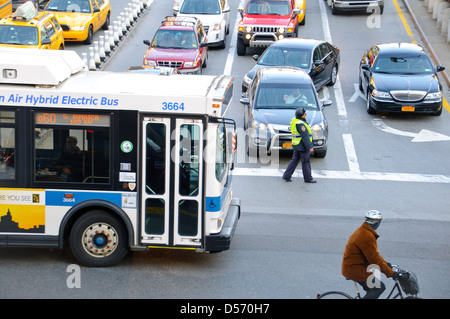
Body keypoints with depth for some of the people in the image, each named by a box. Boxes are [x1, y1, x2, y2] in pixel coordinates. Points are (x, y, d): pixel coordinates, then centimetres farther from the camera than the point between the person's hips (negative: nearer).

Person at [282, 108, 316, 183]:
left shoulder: (294, 120, 9)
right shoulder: (300, 124, -21)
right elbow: (305, 136, -24)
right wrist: (310, 147, -22)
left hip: (297, 145, 10)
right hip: (302, 146, -10)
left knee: (294, 160, 12)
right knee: (305, 162, 2)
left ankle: (286, 176, 10)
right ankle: (308, 178, 11)